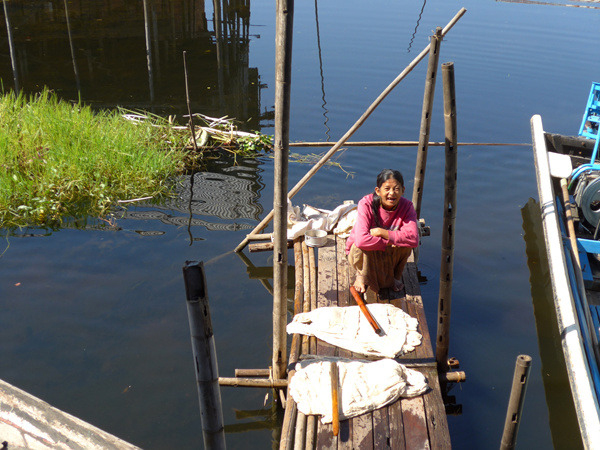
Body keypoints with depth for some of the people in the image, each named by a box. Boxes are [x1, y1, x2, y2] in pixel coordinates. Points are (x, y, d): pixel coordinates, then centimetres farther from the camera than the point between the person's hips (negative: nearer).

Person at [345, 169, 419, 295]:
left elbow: (414, 239, -34)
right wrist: (388, 243, -34)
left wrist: (381, 232, -35)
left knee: (405, 240, -27)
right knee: (364, 246, -36)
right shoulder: (366, 204, -27)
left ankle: (396, 275, 2)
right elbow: (361, 240, -42)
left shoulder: (406, 206, -18)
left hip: (391, 255, 3)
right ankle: (361, 276, -2)